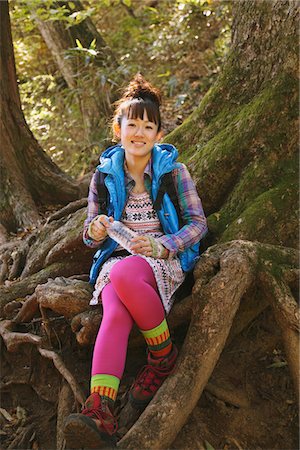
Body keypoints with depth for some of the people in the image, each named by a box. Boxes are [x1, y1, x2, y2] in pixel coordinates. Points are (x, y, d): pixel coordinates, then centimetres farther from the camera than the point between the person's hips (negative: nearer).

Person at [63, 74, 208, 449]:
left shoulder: (172, 169, 3)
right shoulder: (105, 174, 9)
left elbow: (198, 223, 0)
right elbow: (89, 236, 13)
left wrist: (161, 246, -18)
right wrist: (96, 231, -13)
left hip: (166, 259, -2)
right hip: (116, 258, 2)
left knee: (123, 275, -38)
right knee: (115, 313, -33)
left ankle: (163, 355, -16)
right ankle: (100, 411, -49)